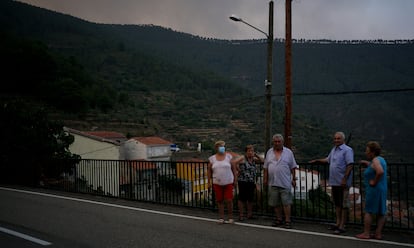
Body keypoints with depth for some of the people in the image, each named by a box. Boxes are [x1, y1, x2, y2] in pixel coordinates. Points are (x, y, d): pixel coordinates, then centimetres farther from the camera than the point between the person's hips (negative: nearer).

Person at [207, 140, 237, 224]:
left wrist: (235, 179, 2)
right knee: (219, 200, 6)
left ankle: (230, 217, 11)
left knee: (229, 200, -3)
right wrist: (209, 181, 4)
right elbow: (209, 170, 9)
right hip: (217, 183, 1)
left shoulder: (228, 156, 2)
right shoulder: (212, 158, 3)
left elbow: (233, 168, 5)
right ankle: (221, 217, 16)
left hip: (228, 183, -1)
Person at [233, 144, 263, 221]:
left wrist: (256, 155, 4)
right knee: (242, 198, -1)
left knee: (250, 198, 11)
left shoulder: (253, 159, 11)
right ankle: (241, 215, 6)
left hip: (252, 182, 6)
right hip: (243, 181, -6)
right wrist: (239, 170, -15)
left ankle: (249, 214, 22)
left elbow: (261, 160, 20)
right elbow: (234, 162, -23)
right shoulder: (242, 158, -9)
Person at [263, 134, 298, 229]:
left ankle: (288, 221, 3)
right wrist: (265, 178, 8)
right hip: (272, 183, 3)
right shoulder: (269, 152, 10)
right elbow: (265, 167, 12)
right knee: (275, 203, 9)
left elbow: (293, 167, 4)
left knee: (286, 202, -4)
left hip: (285, 183, -3)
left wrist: (294, 179, 1)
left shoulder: (288, 152, 3)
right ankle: (279, 219, 21)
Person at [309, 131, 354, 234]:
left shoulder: (347, 150, -11)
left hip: (342, 183, -8)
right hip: (334, 182, 9)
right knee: (337, 203, 16)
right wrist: (316, 160, 33)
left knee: (344, 205, -1)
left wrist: (345, 179, -22)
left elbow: (350, 165, -18)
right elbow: (328, 160, 33)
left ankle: (342, 226, 3)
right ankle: (338, 223, 26)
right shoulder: (334, 149, 16)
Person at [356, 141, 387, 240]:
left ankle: (366, 233, 2)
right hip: (382, 190, 9)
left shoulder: (375, 160, -15)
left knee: (368, 211, -2)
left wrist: (374, 181, -22)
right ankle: (378, 234, 13)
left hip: (374, 190, -9)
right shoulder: (381, 159, 12)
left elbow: (380, 171, -33)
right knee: (380, 212, 8)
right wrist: (367, 163, 26)